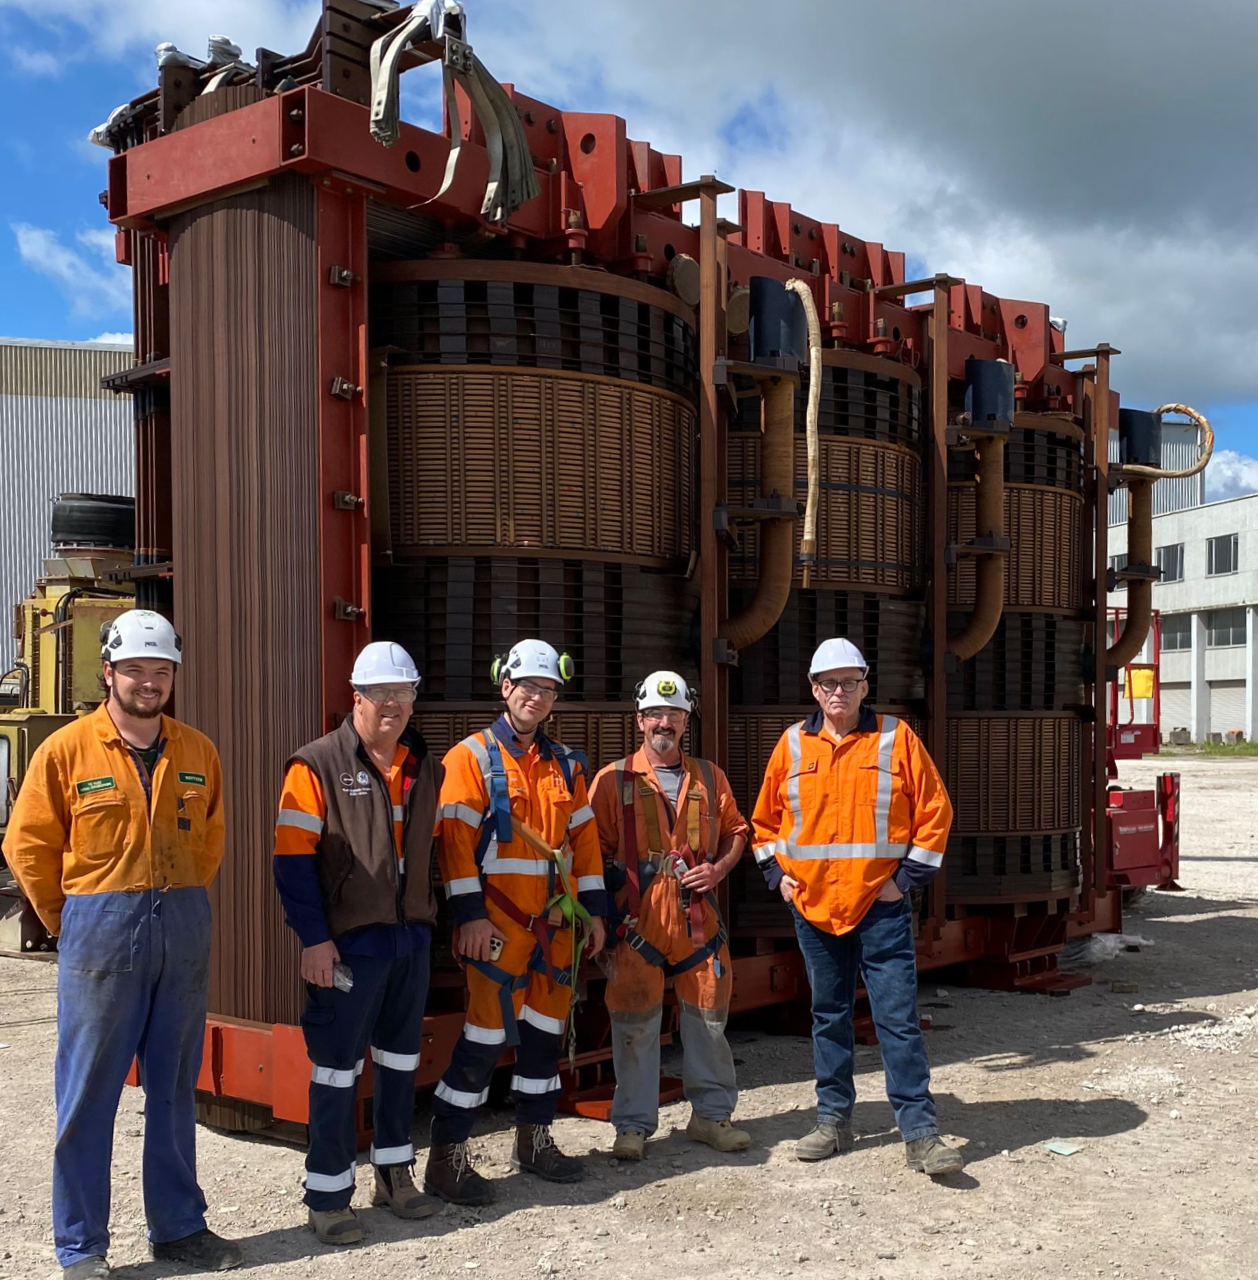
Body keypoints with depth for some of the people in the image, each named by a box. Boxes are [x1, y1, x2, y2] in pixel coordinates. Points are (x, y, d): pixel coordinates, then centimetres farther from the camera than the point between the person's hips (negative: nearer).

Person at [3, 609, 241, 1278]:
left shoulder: (198, 752, 5)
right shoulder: (66, 750, -5)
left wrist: (180, 903, 10)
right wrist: (71, 922, 2)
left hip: (183, 932, 4)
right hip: (99, 933, -3)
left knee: (175, 1088, 13)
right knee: (87, 1092, 3)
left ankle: (177, 1226, 26)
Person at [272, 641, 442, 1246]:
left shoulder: (427, 769, 9)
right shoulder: (319, 765, -9)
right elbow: (293, 857, -12)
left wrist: (431, 920, 12)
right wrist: (314, 939, -16)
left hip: (411, 939, 6)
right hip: (347, 943, -6)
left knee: (401, 1060, 16)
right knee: (338, 1067, 1)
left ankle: (394, 1174, 31)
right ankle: (328, 1195, 13)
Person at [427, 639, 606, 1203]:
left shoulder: (565, 763, 14)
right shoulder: (472, 755, -4)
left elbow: (584, 838, 17)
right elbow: (455, 838, -11)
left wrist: (593, 908, 13)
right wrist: (469, 914, -16)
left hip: (556, 919, 6)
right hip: (499, 921, -6)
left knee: (547, 1027, 13)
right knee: (487, 1031, -8)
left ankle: (534, 1140, 28)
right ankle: (446, 1157, 2)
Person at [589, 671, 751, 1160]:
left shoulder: (708, 777, 10)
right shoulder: (613, 780, 0)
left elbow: (736, 830, 18)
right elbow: (595, 850, 1)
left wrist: (719, 868, -1)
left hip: (698, 917, 3)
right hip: (636, 919, -3)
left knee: (708, 1017, 10)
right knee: (635, 1023, 3)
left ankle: (710, 1114, 26)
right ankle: (633, 1124, 16)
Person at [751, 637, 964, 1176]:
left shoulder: (895, 737, -3)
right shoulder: (793, 744, 5)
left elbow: (935, 812, -1)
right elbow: (765, 818, 16)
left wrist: (907, 878, -5)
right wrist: (776, 873, 5)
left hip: (881, 906, -3)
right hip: (813, 907, 3)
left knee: (898, 1019, -4)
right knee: (829, 1017, 13)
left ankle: (919, 1132, 2)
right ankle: (834, 1121, 25)